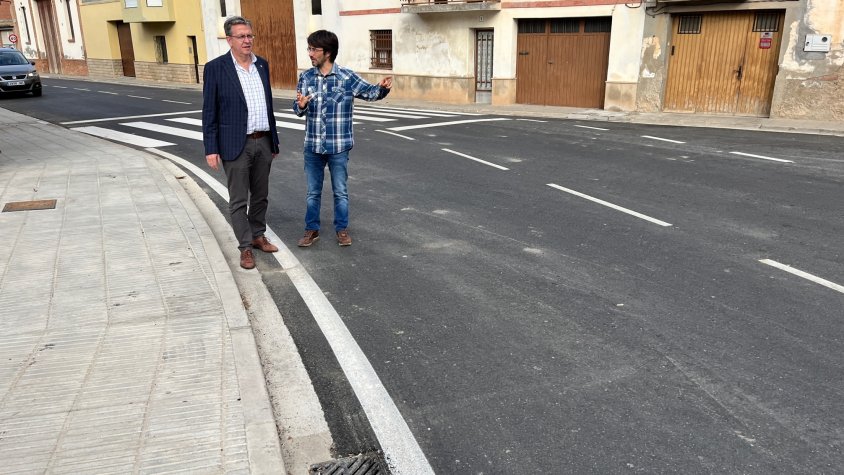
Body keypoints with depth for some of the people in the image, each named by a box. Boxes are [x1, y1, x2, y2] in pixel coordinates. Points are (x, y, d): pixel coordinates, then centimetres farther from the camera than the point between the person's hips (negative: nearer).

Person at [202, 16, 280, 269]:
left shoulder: (262, 64, 8)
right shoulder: (215, 67, -7)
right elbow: (209, 112, -7)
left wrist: (274, 140, 15)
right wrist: (211, 148, -11)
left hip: (263, 143, 5)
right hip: (237, 145, -5)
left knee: (260, 195, 15)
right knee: (239, 200, 3)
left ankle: (258, 235, 31)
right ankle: (245, 247, 13)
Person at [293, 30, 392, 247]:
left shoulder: (347, 77, -6)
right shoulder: (306, 77, 1)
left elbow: (369, 92, -1)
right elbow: (298, 109, 1)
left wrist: (383, 87, -22)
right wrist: (301, 105, -23)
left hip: (338, 147, -2)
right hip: (313, 146, 2)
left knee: (340, 191, 10)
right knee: (313, 192, 13)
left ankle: (342, 229, 24)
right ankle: (312, 229, 26)